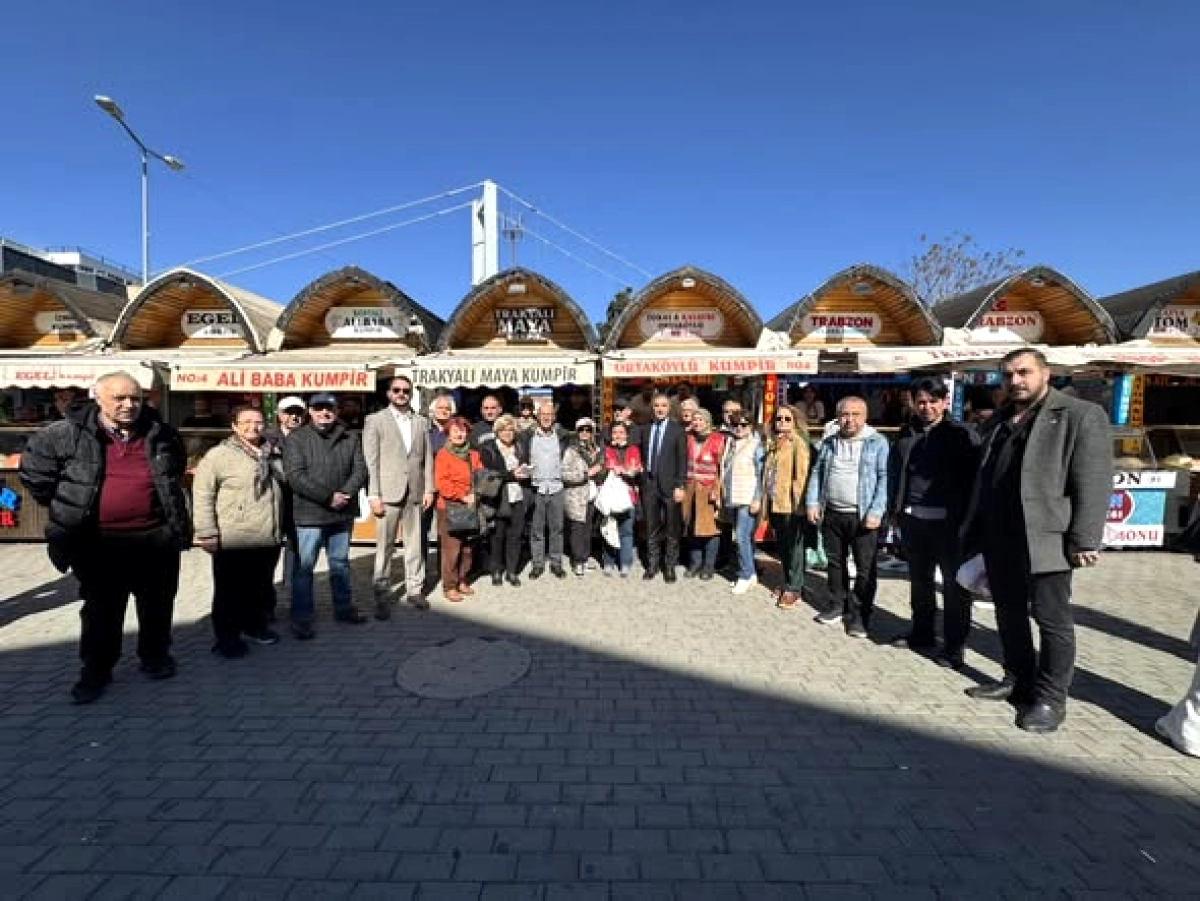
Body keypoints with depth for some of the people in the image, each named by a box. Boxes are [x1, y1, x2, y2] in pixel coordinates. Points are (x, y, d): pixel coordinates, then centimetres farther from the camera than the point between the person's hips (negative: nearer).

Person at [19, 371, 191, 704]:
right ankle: (96, 670, 28)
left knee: (157, 605, 15)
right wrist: (58, 504, 6)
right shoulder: (70, 433, -6)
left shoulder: (160, 434, 1)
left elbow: (175, 472, 20)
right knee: (101, 610, 13)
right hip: (99, 543, -1)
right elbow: (33, 466, 7)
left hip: (155, 539, 2)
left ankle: (155, 657, 34)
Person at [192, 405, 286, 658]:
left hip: (269, 540, 5)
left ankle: (255, 625, 37)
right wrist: (207, 532, -13)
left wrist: (284, 527, 18)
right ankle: (227, 637, 22)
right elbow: (202, 495, -9)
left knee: (262, 589, 19)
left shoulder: (274, 454, 10)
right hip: (233, 542, -5)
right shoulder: (219, 455, -7)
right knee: (230, 592, 7)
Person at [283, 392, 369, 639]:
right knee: (304, 567, 3)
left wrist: (345, 493, -15)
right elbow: (295, 476, -13)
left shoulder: (350, 439, 7)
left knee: (340, 562, 16)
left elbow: (360, 470, 3)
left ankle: (344, 607, 30)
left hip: (343, 514, 4)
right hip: (309, 515, -4)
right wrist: (328, 497, -18)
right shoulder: (296, 439, -4)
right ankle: (301, 617, 14)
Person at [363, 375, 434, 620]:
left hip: (415, 493, 3)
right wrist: (373, 495, -10)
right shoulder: (375, 420, 1)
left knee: (415, 543, 10)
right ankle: (382, 596, 12)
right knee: (384, 546, 2)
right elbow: (370, 461, -4)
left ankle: (415, 588, 22)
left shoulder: (421, 421, 12)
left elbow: (427, 458, 11)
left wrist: (428, 489, 4)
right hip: (388, 492, -3)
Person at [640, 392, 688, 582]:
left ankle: (670, 565, 18)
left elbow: (682, 460, -7)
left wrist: (680, 486, -12)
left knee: (672, 529, 6)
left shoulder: (677, 430, -3)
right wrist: (642, 476, 2)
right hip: (649, 483, 4)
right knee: (651, 527, 11)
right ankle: (652, 564, 22)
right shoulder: (646, 429, 10)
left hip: (669, 484, -3)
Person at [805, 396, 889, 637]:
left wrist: (876, 511, -17)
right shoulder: (828, 443, 10)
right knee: (835, 562, 15)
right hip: (832, 514, 5)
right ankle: (837, 605, 29)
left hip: (863, 516, -4)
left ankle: (859, 615, 14)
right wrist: (812, 503, 3)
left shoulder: (878, 442, -5)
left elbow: (885, 478, -10)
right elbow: (817, 474, 13)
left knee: (865, 568, 3)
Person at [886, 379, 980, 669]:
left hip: (948, 520, -5)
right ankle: (922, 633, 32)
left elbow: (974, 477, -7)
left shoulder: (962, 435, -4)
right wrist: (894, 510, 13)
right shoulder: (907, 436, 9)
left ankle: (955, 645, 16)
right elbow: (895, 474, 15)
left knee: (954, 584, 4)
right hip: (913, 519, 5)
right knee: (919, 580, 16)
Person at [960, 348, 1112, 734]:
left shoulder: (1081, 415, -3)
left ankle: (1050, 698, 16)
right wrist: (974, 533, 14)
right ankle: (1018, 680, 30)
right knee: (1009, 613, 15)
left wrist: (1084, 540, -17)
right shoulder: (1001, 422, 16)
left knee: (1051, 618, 4)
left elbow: (1093, 482, -11)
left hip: (1045, 539, -6)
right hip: (999, 539, 7)